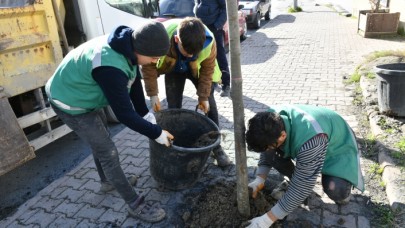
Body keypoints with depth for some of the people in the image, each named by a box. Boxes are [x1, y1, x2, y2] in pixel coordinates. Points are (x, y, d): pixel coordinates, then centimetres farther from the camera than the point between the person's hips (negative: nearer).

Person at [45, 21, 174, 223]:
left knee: (101, 138, 24)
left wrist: (145, 113, -1)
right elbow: (124, 114, -34)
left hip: (84, 95, 9)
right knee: (108, 151, -6)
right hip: (71, 103, -9)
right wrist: (156, 133, -24)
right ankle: (136, 205, 7)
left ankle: (108, 181, 47)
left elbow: (134, 81, 0)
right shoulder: (110, 67, -39)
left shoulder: (127, 45, -12)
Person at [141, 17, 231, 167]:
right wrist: (153, 94, -22)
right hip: (173, 69, 0)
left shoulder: (209, 42, -38)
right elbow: (149, 65, -22)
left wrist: (203, 96, -16)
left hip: (197, 69, 0)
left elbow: (207, 70, -20)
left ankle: (216, 146, 10)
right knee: (173, 107, -3)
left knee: (209, 104, -3)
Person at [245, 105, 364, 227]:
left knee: (335, 190, -31)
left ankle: (342, 187, 5)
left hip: (339, 147, -5)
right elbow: (266, 151, -4)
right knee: (271, 154, -18)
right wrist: (259, 180, -14)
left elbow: (302, 186, -36)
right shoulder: (273, 120, -25)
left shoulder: (311, 140, -45)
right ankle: (296, 179, 8)